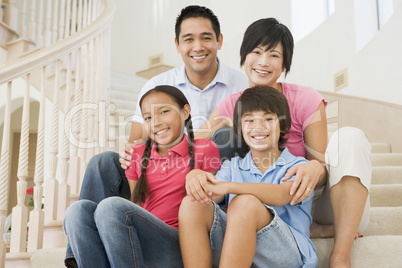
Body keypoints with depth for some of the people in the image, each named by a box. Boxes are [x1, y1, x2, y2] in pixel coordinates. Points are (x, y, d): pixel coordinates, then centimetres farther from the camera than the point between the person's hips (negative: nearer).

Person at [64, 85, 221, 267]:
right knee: (79, 210, -19)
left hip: (178, 250, -4)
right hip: (141, 246, 5)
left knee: (112, 206, -28)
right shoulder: (138, 155, 17)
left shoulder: (204, 149, 6)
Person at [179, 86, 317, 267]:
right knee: (192, 205, -19)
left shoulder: (298, 166, 7)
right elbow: (211, 196, 2)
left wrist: (228, 186, -29)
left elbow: (282, 195, -15)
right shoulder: (233, 167, 20)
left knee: (244, 203, -31)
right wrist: (196, 179, -23)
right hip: (234, 248, 3)